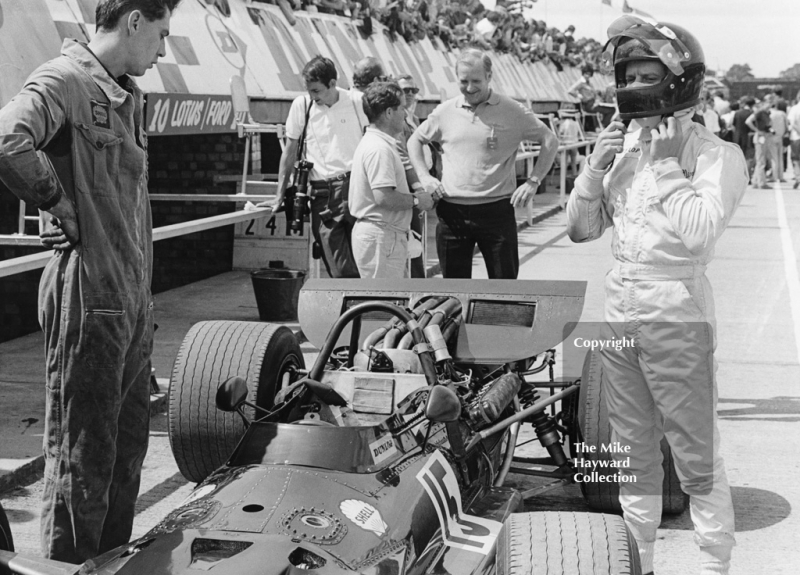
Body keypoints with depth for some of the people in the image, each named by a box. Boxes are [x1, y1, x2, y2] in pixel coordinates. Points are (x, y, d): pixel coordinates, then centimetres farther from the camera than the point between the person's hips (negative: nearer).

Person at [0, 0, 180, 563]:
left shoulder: (129, 94, 16)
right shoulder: (64, 80, -13)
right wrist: (58, 201, -16)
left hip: (132, 298, 9)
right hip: (88, 296, -9)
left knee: (128, 447, 18)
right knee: (82, 454, 1)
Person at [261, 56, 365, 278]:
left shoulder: (357, 101, 2)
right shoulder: (302, 105, 4)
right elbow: (290, 152, 12)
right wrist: (280, 197, 13)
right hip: (322, 192, 1)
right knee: (340, 270, -6)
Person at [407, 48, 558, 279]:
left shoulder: (512, 112, -2)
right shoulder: (445, 111, 7)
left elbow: (550, 141, 4)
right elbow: (415, 140, 21)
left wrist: (533, 182, -6)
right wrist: (423, 176, 6)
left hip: (496, 211, -2)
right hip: (452, 213, 3)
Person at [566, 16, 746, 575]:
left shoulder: (716, 154, -8)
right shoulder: (623, 147, 9)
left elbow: (700, 231, -23)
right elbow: (581, 229, 11)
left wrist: (668, 164, -15)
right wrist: (595, 169, -4)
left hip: (678, 318, -6)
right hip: (620, 312, 6)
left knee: (697, 456, 0)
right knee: (633, 454, 17)